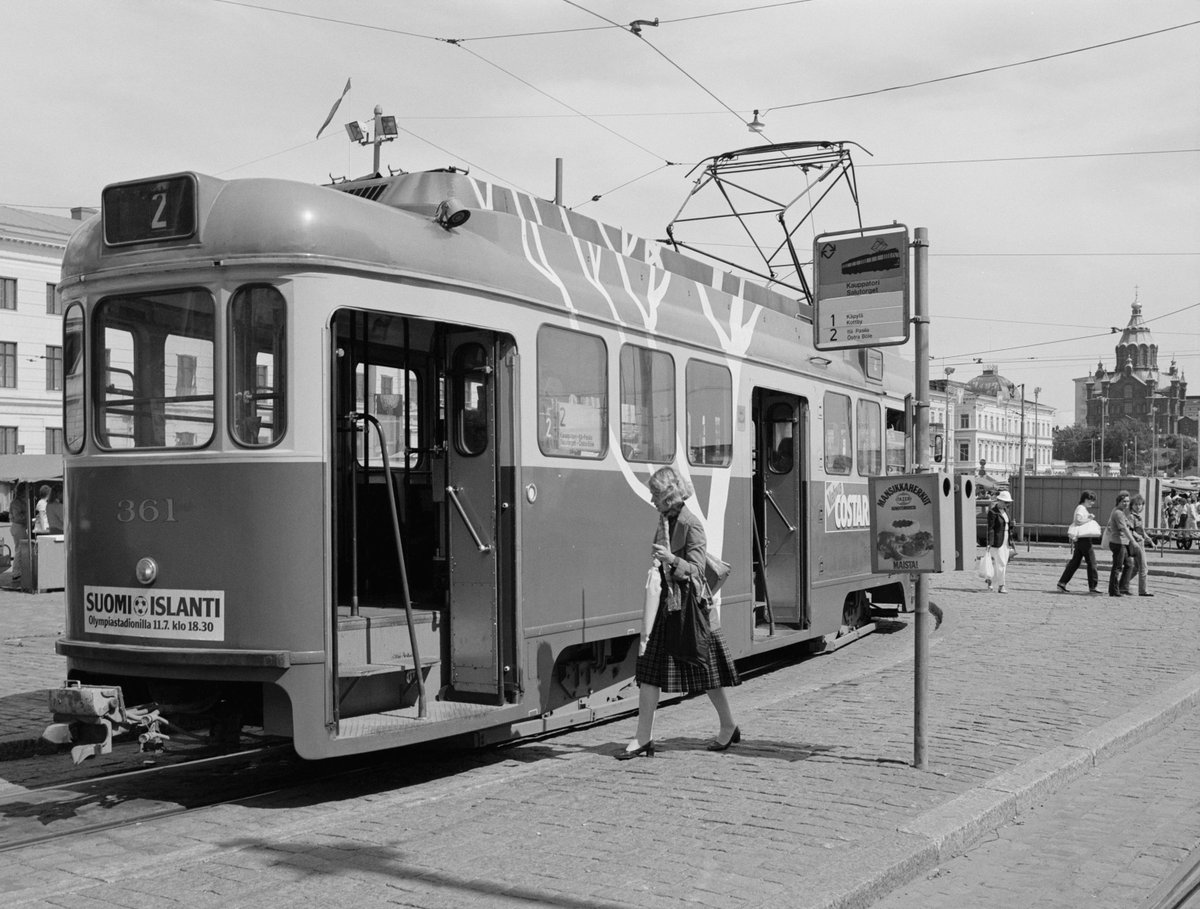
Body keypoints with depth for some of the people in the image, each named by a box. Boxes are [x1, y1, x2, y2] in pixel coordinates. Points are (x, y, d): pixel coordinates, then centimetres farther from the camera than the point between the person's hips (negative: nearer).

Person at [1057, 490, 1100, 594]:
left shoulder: (1084, 509, 20)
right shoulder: (1081, 508, -11)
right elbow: (1078, 520, -23)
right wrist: (1089, 519, -12)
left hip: (1079, 539, 10)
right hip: (1084, 538, -10)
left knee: (1074, 562, 9)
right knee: (1091, 562, -5)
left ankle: (1062, 583, 8)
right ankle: (1093, 586, -2)